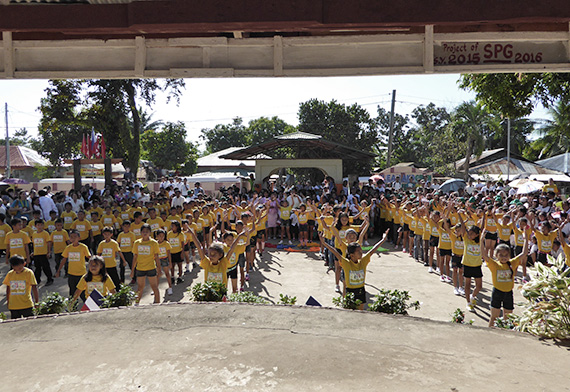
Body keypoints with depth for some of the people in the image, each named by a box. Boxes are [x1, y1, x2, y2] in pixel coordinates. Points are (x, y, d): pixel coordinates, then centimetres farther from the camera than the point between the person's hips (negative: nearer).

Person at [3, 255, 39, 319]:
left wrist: (37, 301, -4)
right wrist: (8, 301, 16)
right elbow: (8, 288, 14)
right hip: (13, 306, 3)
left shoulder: (28, 273, -7)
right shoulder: (10, 274, 3)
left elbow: (34, 287, -5)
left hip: (27, 306, -3)